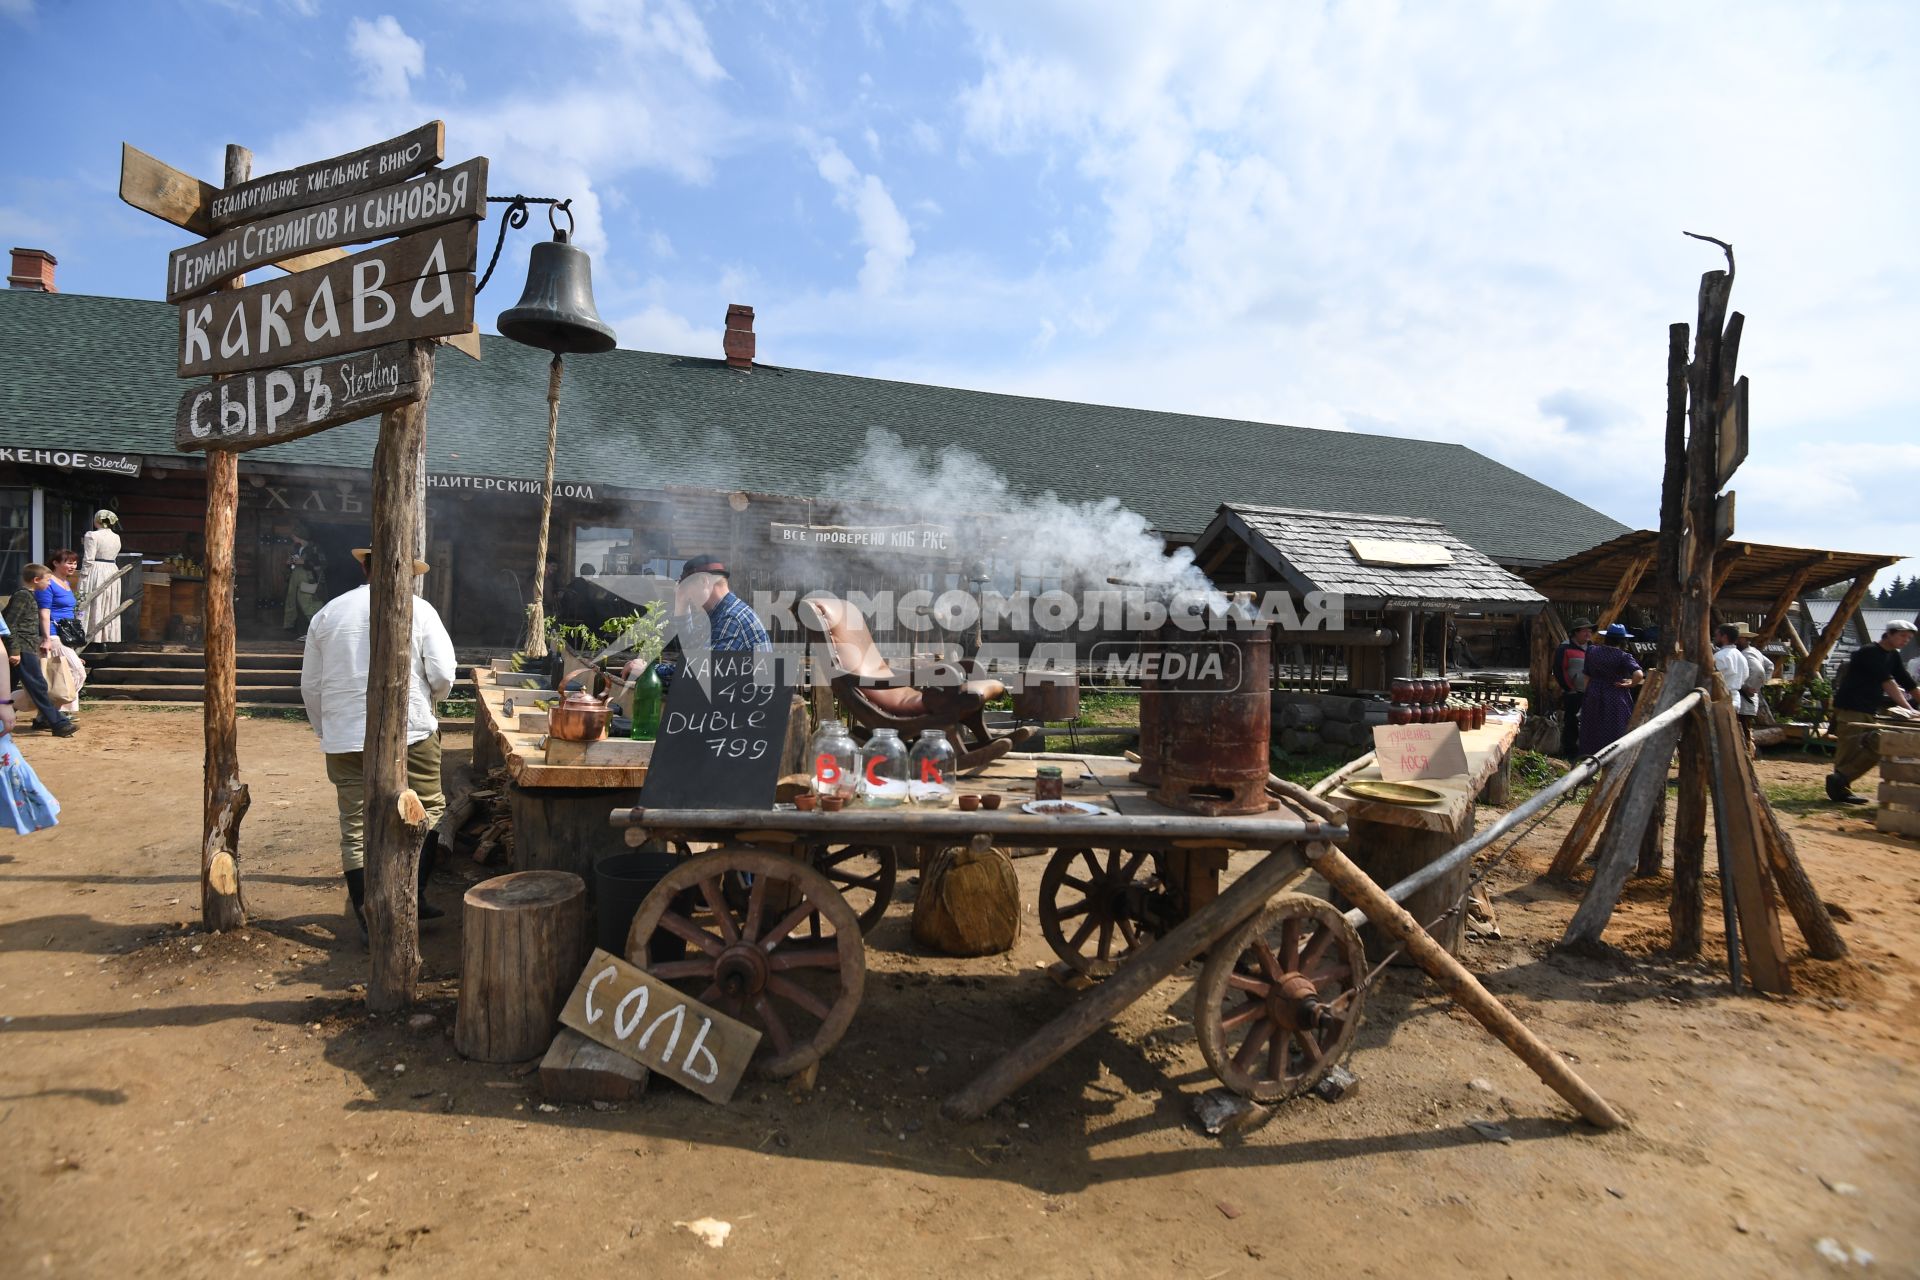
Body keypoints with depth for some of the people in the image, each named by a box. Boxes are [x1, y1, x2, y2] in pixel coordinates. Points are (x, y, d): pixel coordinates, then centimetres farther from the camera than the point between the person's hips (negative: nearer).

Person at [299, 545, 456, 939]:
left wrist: (326, 732, 23)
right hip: (411, 734, -3)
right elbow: (443, 675, -9)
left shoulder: (328, 613, 9)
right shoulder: (418, 610, -3)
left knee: (355, 828, 8)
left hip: (344, 738, 3)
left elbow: (310, 686, 12)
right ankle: (414, 896, 9)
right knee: (429, 811, 13)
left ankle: (368, 918, 11)